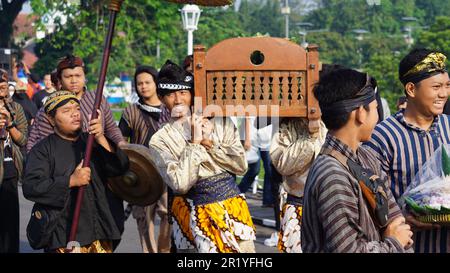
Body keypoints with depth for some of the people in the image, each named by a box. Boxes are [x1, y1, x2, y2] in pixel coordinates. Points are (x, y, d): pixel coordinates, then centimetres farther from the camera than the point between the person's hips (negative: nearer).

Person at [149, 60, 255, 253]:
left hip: (233, 206, 2)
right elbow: (180, 184, -13)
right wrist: (194, 142, -11)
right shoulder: (160, 140, -2)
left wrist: (209, 143, -7)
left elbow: (241, 165, 1)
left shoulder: (219, 121, 5)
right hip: (198, 213, -2)